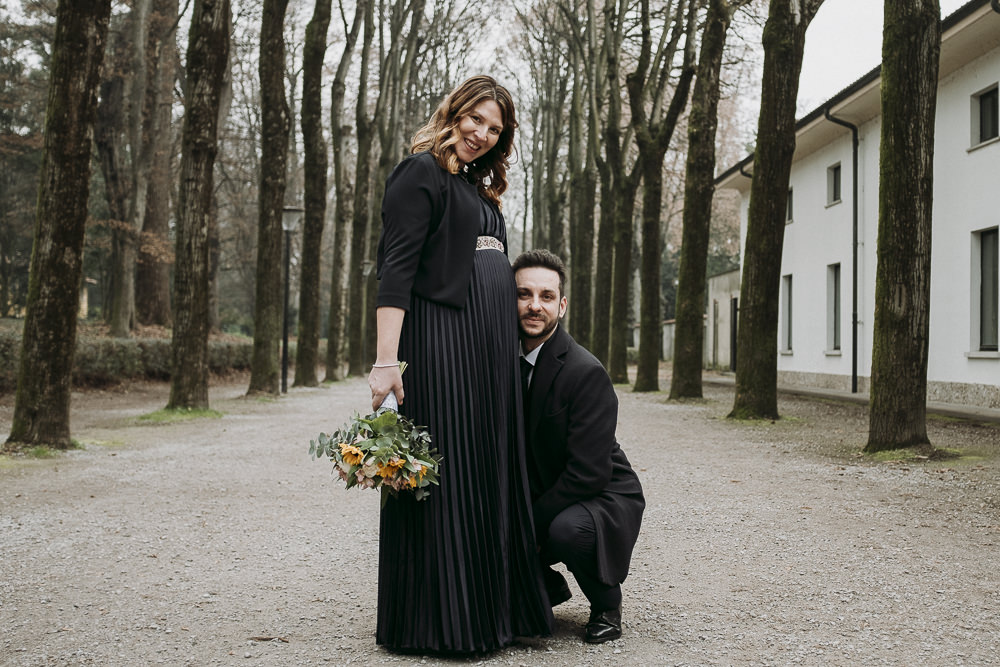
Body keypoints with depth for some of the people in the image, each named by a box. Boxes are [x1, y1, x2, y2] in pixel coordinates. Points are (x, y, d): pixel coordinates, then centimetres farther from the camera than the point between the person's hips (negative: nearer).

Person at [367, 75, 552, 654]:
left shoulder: (479, 187, 23)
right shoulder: (422, 173, -3)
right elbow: (396, 269, -12)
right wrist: (387, 360, -21)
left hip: (490, 347, 9)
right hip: (440, 344, -8)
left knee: (490, 473, 10)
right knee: (443, 474, -5)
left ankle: (490, 610, 19)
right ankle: (436, 622, 5)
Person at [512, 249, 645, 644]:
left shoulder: (587, 373, -22)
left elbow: (588, 473, -25)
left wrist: (529, 522, -23)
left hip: (603, 498, -6)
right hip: (540, 499, 6)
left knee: (567, 530, -36)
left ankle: (606, 603, -3)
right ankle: (547, 587, 12)